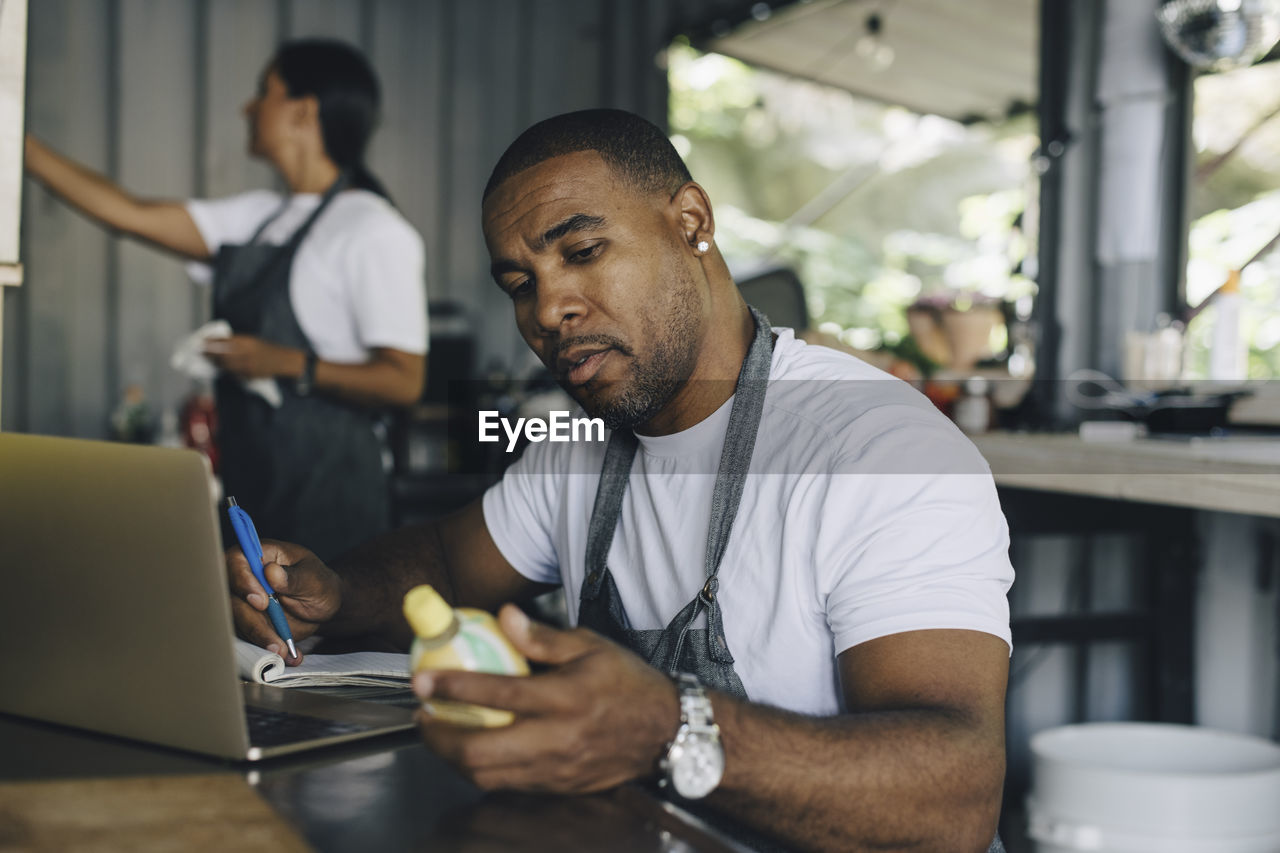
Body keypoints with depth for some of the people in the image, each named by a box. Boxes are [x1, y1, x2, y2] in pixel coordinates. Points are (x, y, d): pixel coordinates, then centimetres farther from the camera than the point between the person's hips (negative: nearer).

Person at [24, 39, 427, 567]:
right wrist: (17, 143, 18)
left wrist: (286, 363, -21)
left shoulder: (375, 232, -9)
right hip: (252, 485, 7)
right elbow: (130, 215, 17)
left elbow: (402, 381, -14)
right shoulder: (258, 218, 15)